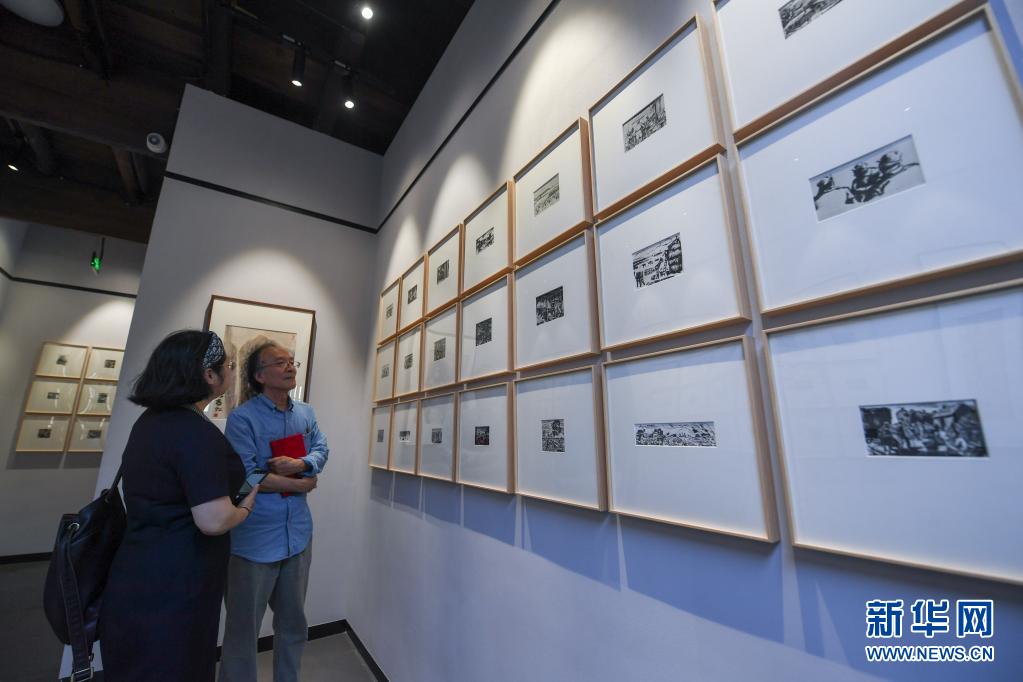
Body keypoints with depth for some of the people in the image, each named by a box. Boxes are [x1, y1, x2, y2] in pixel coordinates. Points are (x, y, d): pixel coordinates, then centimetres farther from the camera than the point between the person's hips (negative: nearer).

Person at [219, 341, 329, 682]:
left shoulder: (306, 413, 7)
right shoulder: (242, 417, -14)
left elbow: (321, 450, 3)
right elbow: (244, 476, -20)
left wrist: (300, 464, -18)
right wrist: (299, 485, -12)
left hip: (298, 535, 6)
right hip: (254, 539, -6)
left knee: (294, 623, 21)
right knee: (243, 629, 12)